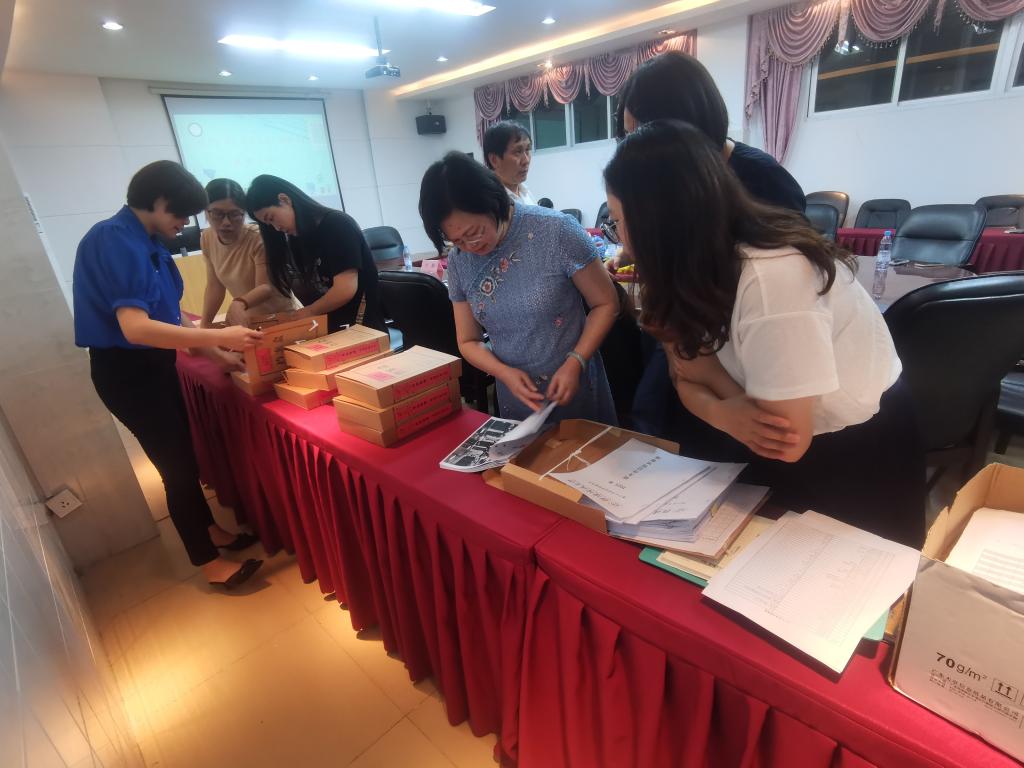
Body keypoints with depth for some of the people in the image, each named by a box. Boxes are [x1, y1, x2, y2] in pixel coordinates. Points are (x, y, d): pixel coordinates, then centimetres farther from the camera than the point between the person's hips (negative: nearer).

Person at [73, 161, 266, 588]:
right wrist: (219, 337, -35)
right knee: (177, 464, 0)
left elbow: (168, 313, 10)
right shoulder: (115, 241, -22)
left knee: (181, 455, 20)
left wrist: (216, 353, 4)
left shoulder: (147, 242, 6)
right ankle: (209, 562, 17)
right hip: (126, 370, -9)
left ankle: (210, 531, 38)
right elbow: (135, 327, -33)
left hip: (153, 362, 9)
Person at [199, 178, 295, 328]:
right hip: (247, 320, 4)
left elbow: (267, 287, -25)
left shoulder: (258, 238, -20)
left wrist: (239, 303, -43)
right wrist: (204, 324, -4)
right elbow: (214, 285, 3)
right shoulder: (207, 239, -1)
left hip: (280, 317, -3)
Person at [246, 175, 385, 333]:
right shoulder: (295, 239, 14)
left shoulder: (337, 224, -12)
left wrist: (306, 312, -6)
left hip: (359, 325, -7)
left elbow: (346, 289, -20)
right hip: (327, 327, 7)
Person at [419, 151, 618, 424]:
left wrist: (575, 363, -20)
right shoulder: (458, 262, -4)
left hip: (576, 389, -3)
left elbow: (605, 304, -8)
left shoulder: (557, 232, -17)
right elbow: (468, 342, 3)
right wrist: (505, 373, -15)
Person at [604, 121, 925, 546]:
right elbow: (688, 380, -6)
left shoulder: (771, 276, -36)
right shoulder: (696, 264, -11)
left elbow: (790, 444, -31)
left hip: (858, 455, -6)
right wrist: (724, 413, -28)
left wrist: (690, 347, -24)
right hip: (777, 446, 6)